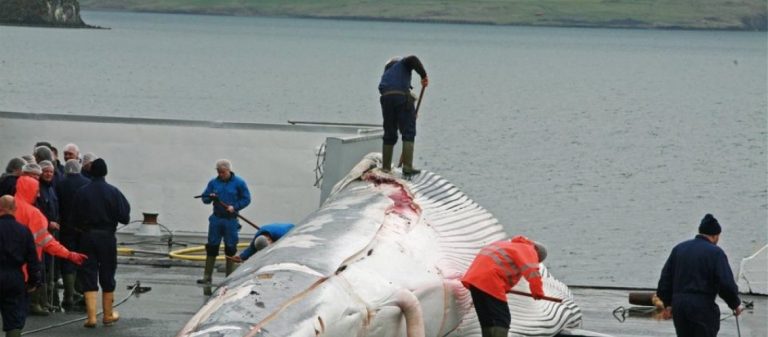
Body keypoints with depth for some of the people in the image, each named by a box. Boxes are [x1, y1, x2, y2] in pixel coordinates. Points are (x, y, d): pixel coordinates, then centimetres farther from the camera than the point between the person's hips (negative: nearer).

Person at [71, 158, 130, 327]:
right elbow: (124, 217, -9)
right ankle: (108, 315, 23)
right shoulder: (113, 192, -9)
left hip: (87, 237, 0)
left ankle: (91, 317, -5)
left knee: (88, 276, 3)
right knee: (107, 277, 13)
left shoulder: (81, 192, -6)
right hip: (107, 237, 0)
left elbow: (75, 219, -3)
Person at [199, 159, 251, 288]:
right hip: (216, 218, 2)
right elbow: (204, 198, 8)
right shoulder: (213, 182, 6)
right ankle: (207, 276, 7)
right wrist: (210, 198, -14)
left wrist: (234, 207, -13)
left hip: (231, 219, -2)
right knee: (211, 247, 2)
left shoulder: (239, 183, -1)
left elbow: (246, 199, 1)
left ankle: (230, 276, 10)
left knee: (230, 248, 2)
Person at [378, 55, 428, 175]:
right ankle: (407, 166, -8)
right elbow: (413, 59, -6)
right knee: (408, 132, -1)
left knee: (389, 134, 15)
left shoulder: (386, 73, 35)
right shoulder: (402, 63, 19)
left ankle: (385, 167, 16)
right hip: (402, 96, -5)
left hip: (386, 98, 5)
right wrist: (424, 75, -2)